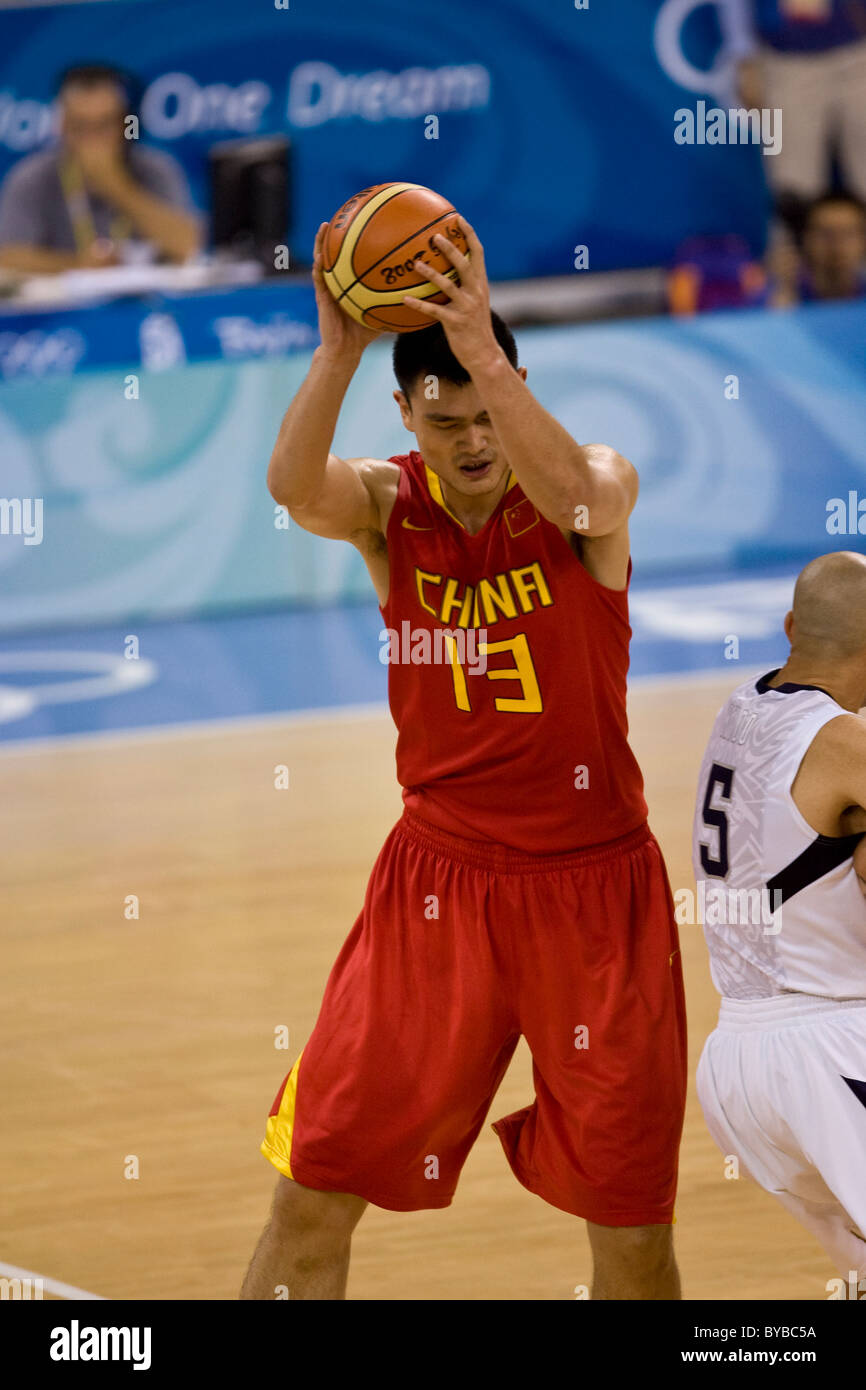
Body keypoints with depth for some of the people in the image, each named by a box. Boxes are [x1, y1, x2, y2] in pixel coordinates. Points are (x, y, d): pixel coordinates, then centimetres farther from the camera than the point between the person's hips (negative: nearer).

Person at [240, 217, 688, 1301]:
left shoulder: (599, 485, -9)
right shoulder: (389, 504, -4)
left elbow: (572, 493, -35)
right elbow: (295, 488, -27)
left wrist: (482, 351, -49)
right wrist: (338, 355, -45)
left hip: (591, 884, -1)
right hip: (437, 881, 2)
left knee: (629, 1216, 4)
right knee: (315, 1189, -3)